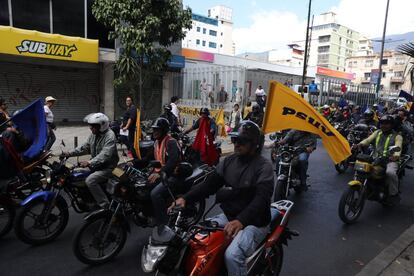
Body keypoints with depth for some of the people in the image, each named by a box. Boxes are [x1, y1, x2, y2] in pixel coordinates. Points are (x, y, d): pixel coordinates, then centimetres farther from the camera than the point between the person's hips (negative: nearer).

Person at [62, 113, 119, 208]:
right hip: (96, 165, 9)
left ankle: (105, 205, -17)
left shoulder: (110, 136, -23)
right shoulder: (94, 134, 5)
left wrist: (90, 163, -42)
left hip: (107, 167, -9)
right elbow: (85, 147, 12)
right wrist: (70, 153, 1)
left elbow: (105, 155, -33)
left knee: (90, 180, -27)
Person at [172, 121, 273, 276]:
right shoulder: (229, 161, 7)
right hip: (228, 216, 6)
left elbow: (262, 198, -26)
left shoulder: (263, 166, -13)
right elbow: (210, 184, 4)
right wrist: (185, 199, -11)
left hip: (253, 222, -6)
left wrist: (241, 221, -42)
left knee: (232, 255, -30)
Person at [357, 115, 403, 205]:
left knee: (390, 173, -34)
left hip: (390, 160, -4)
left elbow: (398, 147, -13)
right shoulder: (377, 132, 17)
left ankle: (394, 194, -11)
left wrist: (396, 155, -38)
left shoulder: (397, 136, 5)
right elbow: (368, 140, 1)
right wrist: (360, 144, -23)